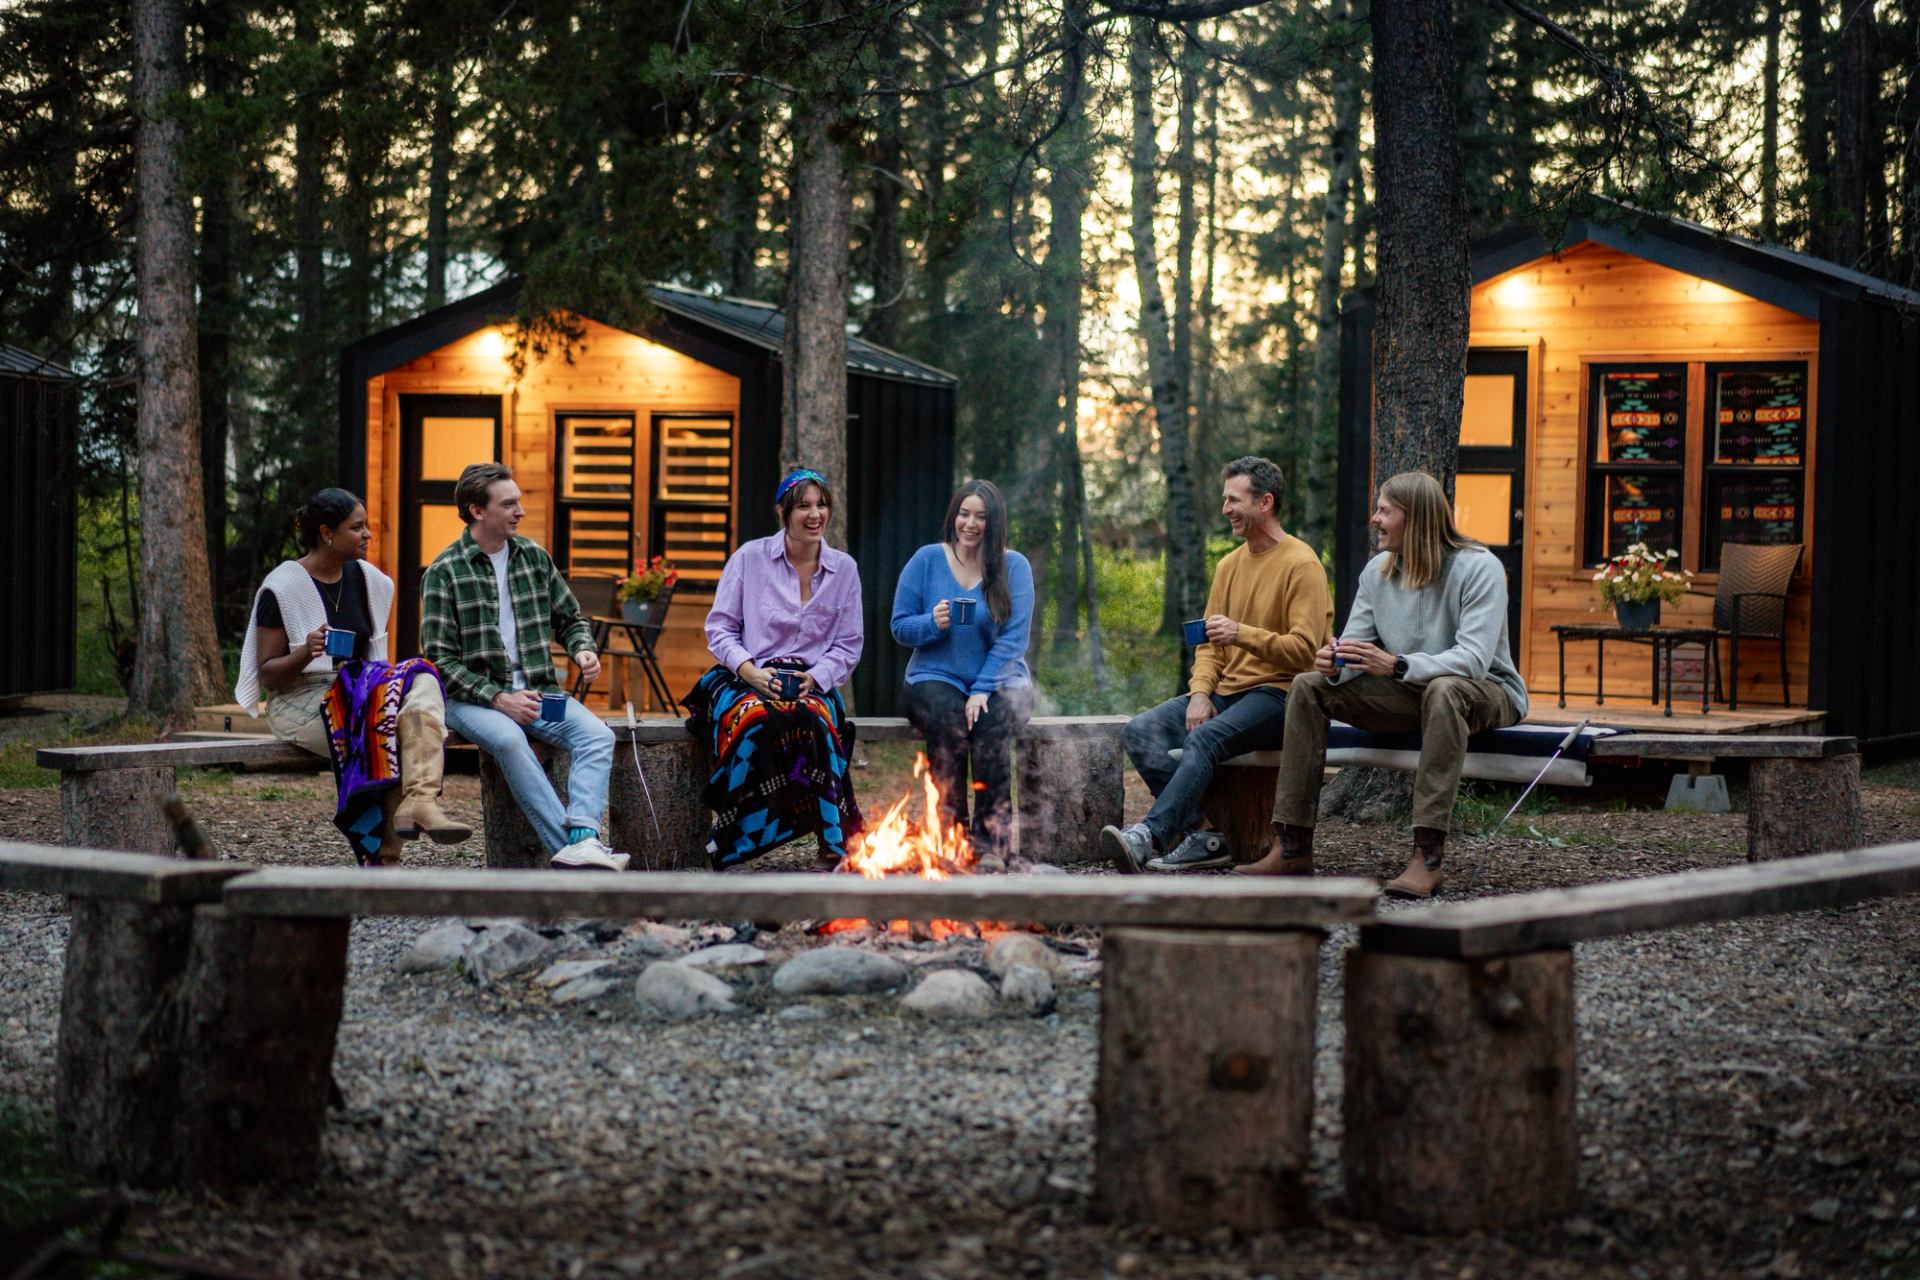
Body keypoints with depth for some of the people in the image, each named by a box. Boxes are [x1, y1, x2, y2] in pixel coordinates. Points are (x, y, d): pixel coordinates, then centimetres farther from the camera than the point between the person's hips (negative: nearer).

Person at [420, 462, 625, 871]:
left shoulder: (534, 557, 11)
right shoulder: (444, 572, -3)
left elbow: (570, 619, 22)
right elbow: (440, 659, -6)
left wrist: (583, 649, -2)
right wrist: (498, 699, -17)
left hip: (537, 690, 4)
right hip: (472, 696, -4)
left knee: (597, 735, -25)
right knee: (509, 739, -37)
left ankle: (582, 841, -44)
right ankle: (570, 846, -41)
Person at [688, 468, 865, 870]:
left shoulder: (843, 569, 11)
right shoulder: (750, 558, 5)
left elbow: (849, 644, 12)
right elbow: (719, 627, 4)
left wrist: (816, 677, -7)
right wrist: (749, 669, -13)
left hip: (810, 683, 1)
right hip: (746, 679, -1)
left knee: (812, 721, -37)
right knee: (757, 720, -38)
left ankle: (834, 842, -30)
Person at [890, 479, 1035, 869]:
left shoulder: (1014, 567, 2)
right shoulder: (927, 560, 5)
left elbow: (1014, 638, -6)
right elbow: (900, 626, 4)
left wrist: (984, 690, -18)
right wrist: (933, 623, -18)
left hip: (1001, 680, 0)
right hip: (937, 678, 0)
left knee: (993, 722, -35)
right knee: (947, 721, -35)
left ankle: (992, 844, -32)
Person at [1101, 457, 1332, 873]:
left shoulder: (1301, 565, -7)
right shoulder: (1230, 565, 17)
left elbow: (1305, 650, -16)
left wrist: (1243, 634, -27)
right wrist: (1199, 693, -2)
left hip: (1277, 694, -8)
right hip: (1226, 692, 8)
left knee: (1207, 737, -35)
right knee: (1140, 731, -13)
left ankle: (1148, 835, -44)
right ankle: (1202, 836, -23)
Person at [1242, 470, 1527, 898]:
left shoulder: (1479, 569, -18)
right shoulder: (1378, 571, 3)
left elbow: (1474, 659, -29)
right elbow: (1355, 644, 3)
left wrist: (1396, 665, -43)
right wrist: (1335, 664, -24)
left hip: (1487, 693, -7)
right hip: (1409, 694, 7)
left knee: (1444, 690, -41)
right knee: (1309, 686, -8)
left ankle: (1429, 857, -45)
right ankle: (1293, 848, -14)